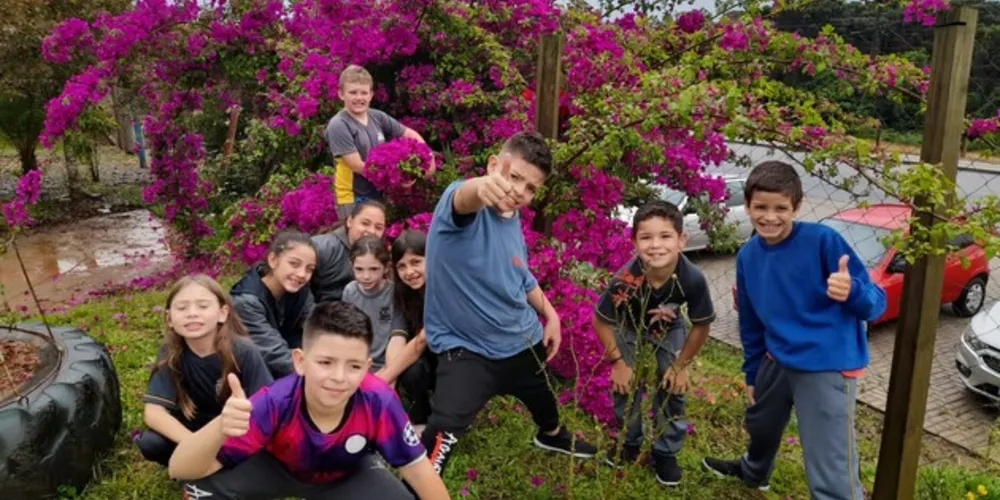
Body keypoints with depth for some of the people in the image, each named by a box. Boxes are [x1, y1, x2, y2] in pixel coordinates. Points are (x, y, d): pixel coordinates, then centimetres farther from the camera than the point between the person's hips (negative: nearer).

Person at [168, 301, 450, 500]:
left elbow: (416, 467, -23)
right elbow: (180, 470, -42)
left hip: (346, 475, 1)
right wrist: (220, 427, -63)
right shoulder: (276, 403, -38)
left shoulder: (378, 401, -37)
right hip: (278, 468, -1)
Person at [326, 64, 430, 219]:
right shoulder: (338, 125, -15)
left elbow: (410, 134, 11)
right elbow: (357, 165, -18)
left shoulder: (377, 117, 2)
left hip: (379, 194, 6)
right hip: (353, 198, -6)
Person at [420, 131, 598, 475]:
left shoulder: (513, 220, -2)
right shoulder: (467, 204, -24)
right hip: (466, 348, -7)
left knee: (543, 396, 33)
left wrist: (549, 314, 10)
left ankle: (552, 435, 66)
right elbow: (463, 198, -52)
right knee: (443, 433, -27)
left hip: (524, 340, 8)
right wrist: (482, 187, -74)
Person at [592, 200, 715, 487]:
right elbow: (601, 322, -21)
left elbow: (701, 326, -18)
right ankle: (630, 442, 28)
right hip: (629, 328, -1)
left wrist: (681, 366, -9)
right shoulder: (625, 279, -40)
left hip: (669, 330, 1)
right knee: (625, 385, 1)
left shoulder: (693, 279, -38)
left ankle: (665, 452, 22)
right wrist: (618, 362, -14)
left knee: (672, 388, 0)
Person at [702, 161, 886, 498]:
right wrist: (752, 374, 19)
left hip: (828, 366, -7)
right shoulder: (747, 256, 1)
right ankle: (754, 472, 63)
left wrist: (851, 291, -38)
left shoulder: (823, 241, -17)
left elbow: (875, 303, -15)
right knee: (760, 425, 31)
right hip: (778, 361, 7)